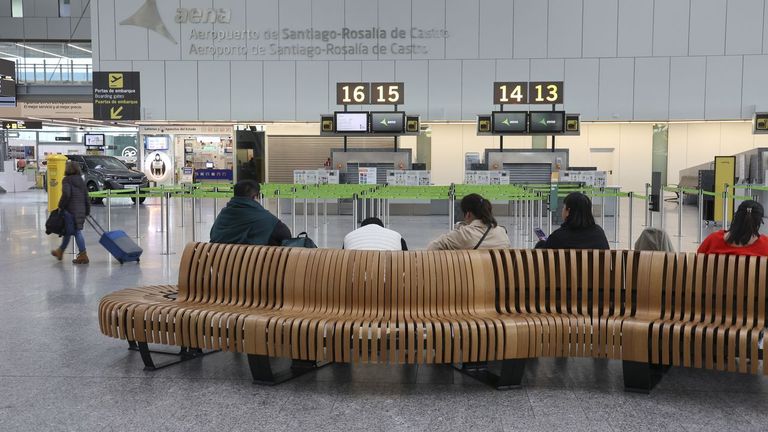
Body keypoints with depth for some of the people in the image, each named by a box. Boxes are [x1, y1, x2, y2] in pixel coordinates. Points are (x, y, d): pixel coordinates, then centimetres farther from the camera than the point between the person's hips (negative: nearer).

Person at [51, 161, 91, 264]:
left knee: (77, 232, -4)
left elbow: (66, 194, -20)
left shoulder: (67, 180, -7)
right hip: (81, 210, 7)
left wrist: (61, 206, -8)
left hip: (71, 210, -7)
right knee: (68, 231, 18)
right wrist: (87, 211, 18)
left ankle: (83, 255, -5)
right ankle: (60, 251, 32)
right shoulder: (81, 180, 14)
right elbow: (86, 197, 14)